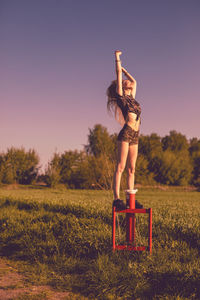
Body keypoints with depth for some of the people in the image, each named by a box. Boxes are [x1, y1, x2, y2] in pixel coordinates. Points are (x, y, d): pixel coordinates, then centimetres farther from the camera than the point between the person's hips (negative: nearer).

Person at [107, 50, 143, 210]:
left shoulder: (131, 97, 22)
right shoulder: (120, 96, 3)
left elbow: (134, 81, 37)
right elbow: (119, 74, 2)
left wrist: (123, 69, 40)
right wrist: (117, 57, 9)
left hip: (134, 136, 7)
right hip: (126, 134, -7)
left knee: (132, 168, 5)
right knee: (120, 167, -10)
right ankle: (116, 198, -13)